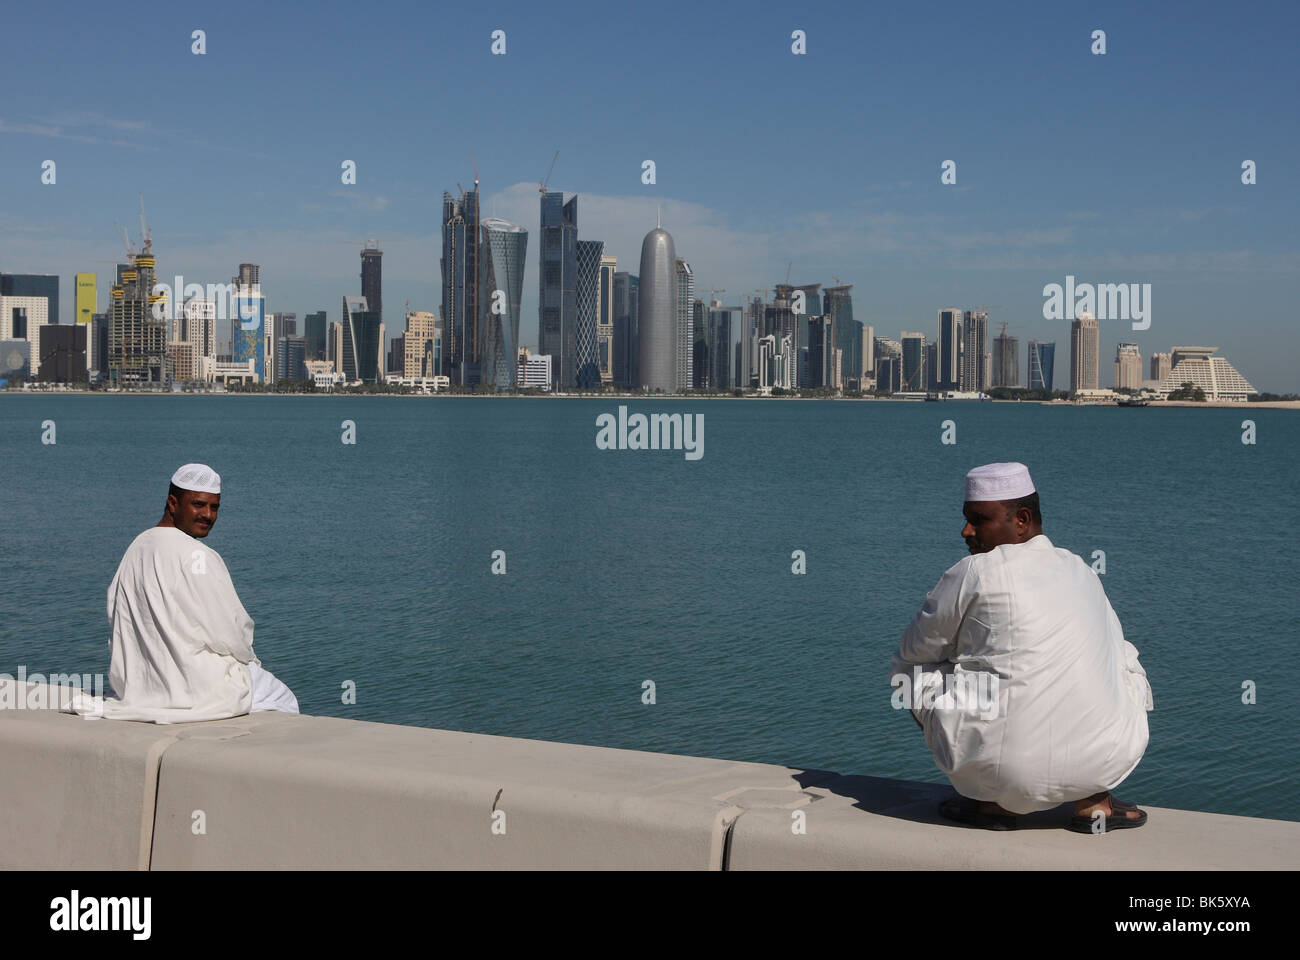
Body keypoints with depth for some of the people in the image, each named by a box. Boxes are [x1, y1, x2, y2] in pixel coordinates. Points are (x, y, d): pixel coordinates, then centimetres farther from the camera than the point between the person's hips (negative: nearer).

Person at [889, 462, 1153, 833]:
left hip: (1010, 770, -4)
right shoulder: (1081, 571, 15)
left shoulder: (974, 572, -1)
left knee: (909, 672, 19)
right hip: (1105, 761, 4)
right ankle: (1094, 802, 19)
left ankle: (991, 801, 13)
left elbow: (914, 649, 10)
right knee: (1125, 665, 36)